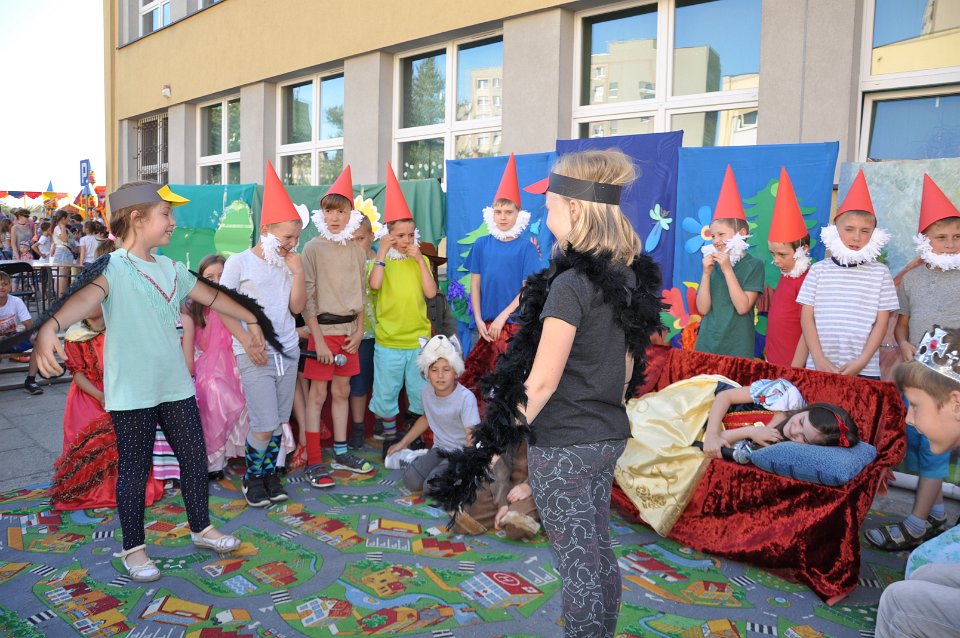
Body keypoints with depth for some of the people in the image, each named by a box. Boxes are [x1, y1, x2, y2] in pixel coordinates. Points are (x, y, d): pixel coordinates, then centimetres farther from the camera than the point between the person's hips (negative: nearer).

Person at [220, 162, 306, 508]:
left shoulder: (289, 264, 7)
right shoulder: (239, 262, -6)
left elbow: (297, 307, 4)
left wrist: (297, 271, -7)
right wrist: (247, 342, -13)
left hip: (288, 352, 5)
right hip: (255, 355, -5)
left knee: (279, 422, 10)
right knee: (264, 424, -5)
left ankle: (270, 472, 28)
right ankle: (253, 477, 18)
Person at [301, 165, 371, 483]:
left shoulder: (357, 251, 8)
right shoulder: (313, 248, -6)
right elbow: (307, 297, -10)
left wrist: (358, 331, 4)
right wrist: (318, 338, -15)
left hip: (349, 329, 5)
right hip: (323, 328, -5)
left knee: (342, 391, 13)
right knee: (318, 394, -1)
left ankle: (341, 453, 24)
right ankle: (313, 463, 5)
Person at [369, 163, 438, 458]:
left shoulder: (420, 261, 4)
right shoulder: (383, 261, -2)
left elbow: (430, 293, -10)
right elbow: (374, 284, -23)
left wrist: (420, 260, -12)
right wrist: (382, 253, -18)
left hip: (418, 340, 2)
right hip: (388, 341, -1)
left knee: (421, 393, 11)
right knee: (387, 393, 9)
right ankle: (390, 439, 28)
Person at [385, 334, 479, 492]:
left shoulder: (466, 398, -24)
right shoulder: (427, 392, -3)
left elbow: (472, 439, -25)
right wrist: (403, 442, 22)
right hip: (439, 449, 6)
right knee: (410, 480, -15)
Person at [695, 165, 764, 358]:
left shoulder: (754, 265, -5)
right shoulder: (712, 263, 5)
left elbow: (743, 307, -15)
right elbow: (703, 309, -2)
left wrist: (727, 269, -16)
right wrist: (706, 274, -12)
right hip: (707, 344, 4)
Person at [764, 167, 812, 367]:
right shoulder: (785, 276, 8)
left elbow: (808, 331, -18)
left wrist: (794, 371, -18)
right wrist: (770, 362, 10)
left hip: (793, 367, -8)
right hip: (773, 365, 8)